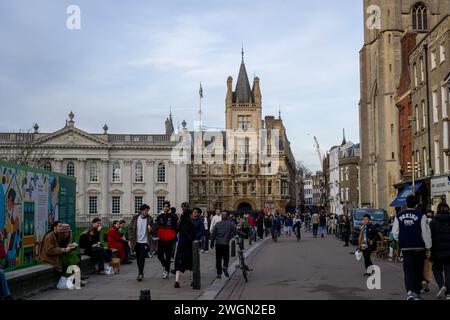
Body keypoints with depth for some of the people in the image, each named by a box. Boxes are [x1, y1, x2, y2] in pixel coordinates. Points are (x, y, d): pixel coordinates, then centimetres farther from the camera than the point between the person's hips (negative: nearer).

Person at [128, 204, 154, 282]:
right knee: (138, 259, 10)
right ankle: (140, 273, 23)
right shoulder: (135, 218, -1)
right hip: (136, 242, 2)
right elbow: (131, 229, 4)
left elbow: (152, 232, 3)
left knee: (142, 258, -9)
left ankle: (140, 274, -6)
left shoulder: (149, 219, -2)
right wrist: (130, 240, -1)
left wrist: (151, 230, -20)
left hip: (145, 242, -2)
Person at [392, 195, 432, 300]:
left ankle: (409, 291, -20)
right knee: (418, 271, 12)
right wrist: (428, 248, 0)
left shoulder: (399, 216, 2)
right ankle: (417, 293, 21)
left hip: (405, 248, 1)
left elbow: (395, 233, 8)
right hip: (419, 247, -1)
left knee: (408, 270, 0)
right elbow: (426, 233, -6)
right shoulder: (421, 215, -8)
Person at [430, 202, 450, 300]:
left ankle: (442, 285, -9)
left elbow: (430, 237, -8)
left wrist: (430, 251, -3)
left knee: (437, 269, 14)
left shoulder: (434, 222, -5)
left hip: (438, 251, -3)